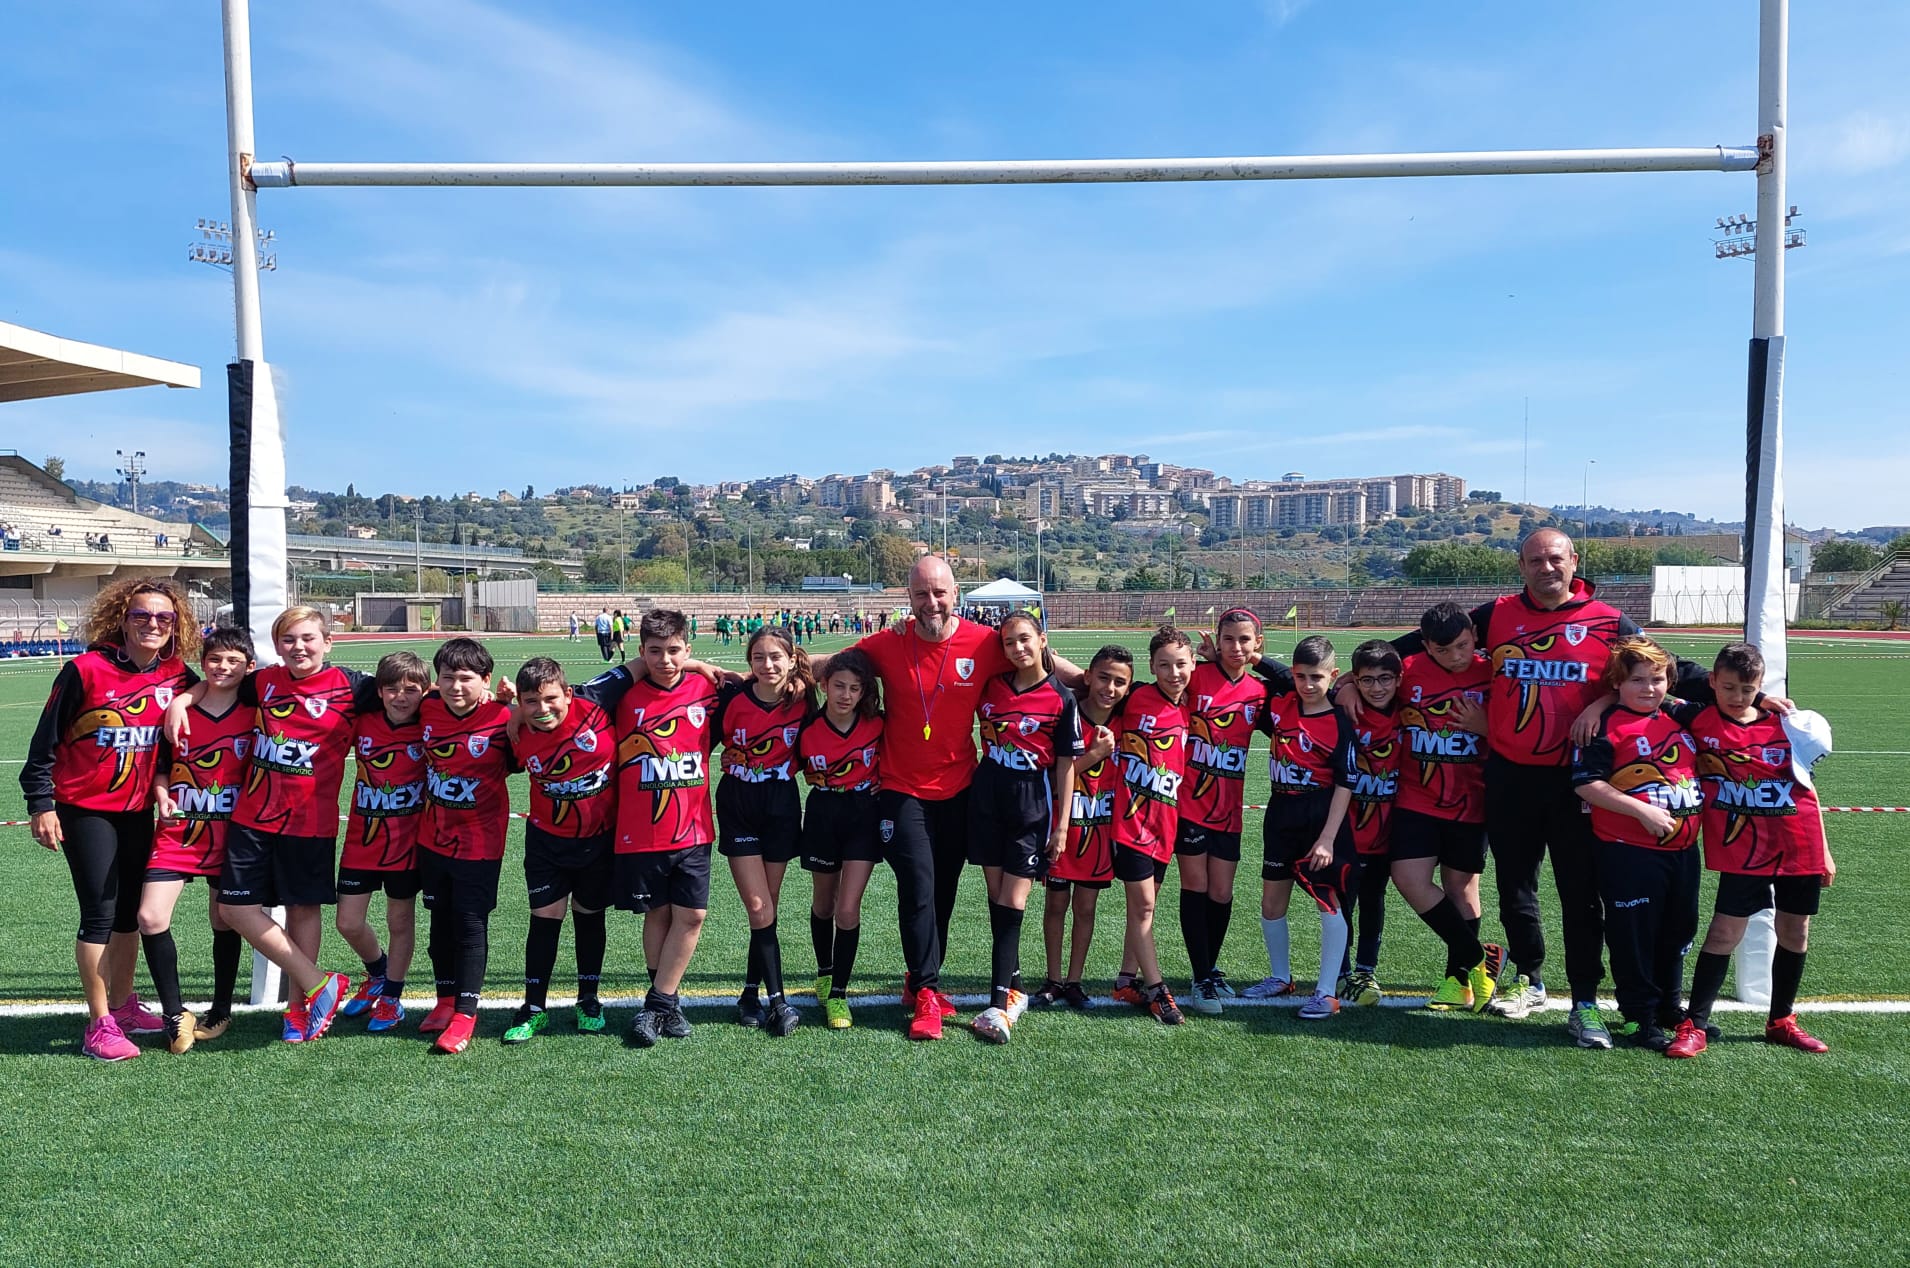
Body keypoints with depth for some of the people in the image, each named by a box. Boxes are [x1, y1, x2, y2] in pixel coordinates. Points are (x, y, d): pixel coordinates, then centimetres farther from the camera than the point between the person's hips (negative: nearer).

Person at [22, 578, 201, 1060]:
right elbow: (46, 740, -8)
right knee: (100, 913, -5)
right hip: (85, 809, -5)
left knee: (130, 911, 13)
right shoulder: (85, 670, -14)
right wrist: (41, 804, -8)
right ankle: (99, 1025, 4)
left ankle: (122, 1005, 27)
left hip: (139, 811, 5)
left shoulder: (178, 677, -2)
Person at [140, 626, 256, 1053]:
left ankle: (221, 1009, 28)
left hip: (229, 834, -1)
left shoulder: (253, 714, -2)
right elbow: (161, 765, 11)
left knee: (224, 922, 9)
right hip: (178, 830, 1)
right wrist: (162, 795, -7)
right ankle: (174, 1013, 5)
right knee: (150, 917, -12)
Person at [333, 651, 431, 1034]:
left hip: (407, 842, -2)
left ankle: (392, 996, 30)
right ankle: (377, 973, 37)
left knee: (400, 922, 10)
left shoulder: (430, 729, -12)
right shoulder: (362, 722, -7)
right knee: (348, 922, 6)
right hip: (361, 840, 2)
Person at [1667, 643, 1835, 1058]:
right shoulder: (1697, 723, -4)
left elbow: (1806, 789, 11)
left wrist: (1824, 851, 13)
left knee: (1795, 931, 12)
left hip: (1799, 848, 3)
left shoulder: (1785, 726, 3)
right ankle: (1694, 1025, 0)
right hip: (1742, 850, -3)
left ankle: (1781, 1021, 29)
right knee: (1725, 932, -7)